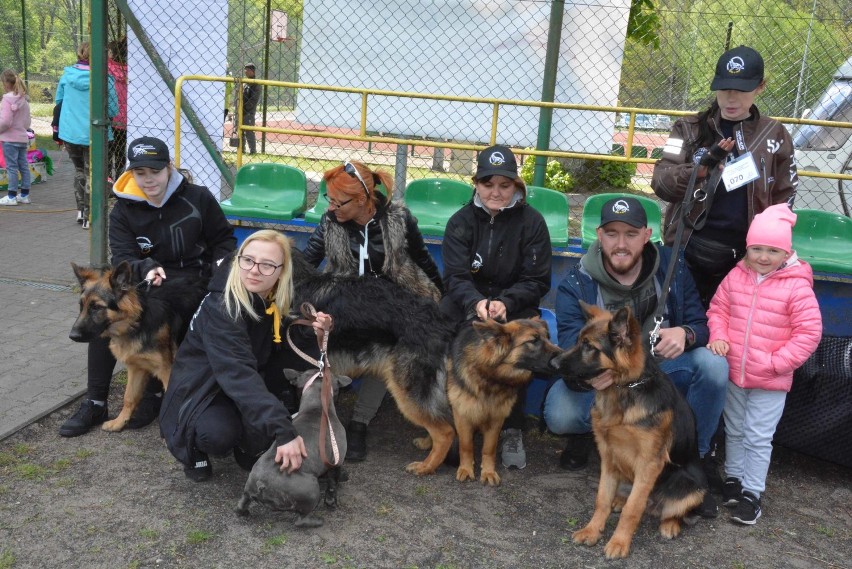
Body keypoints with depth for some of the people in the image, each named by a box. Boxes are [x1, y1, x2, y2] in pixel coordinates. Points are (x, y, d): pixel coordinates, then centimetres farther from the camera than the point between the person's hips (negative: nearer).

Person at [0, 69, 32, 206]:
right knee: (23, 166, 10)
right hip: (23, 137, 7)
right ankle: (24, 195, 16)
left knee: (11, 167, -3)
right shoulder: (24, 99, 9)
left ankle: (12, 196, 0)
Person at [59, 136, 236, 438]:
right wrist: (146, 269, -33)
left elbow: (224, 239, 7)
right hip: (146, 284, 3)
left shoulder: (197, 198, -4)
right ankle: (94, 403, -8)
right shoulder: (124, 210, 1)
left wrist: (221, 264, -15)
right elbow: (122, 257, -11)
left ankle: (153, 395, -9)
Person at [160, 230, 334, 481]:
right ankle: (195, 449, 2)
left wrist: (314, 332, -25)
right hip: (202, 387, -6)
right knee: (218, 434, -34)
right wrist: (283, 431, -50)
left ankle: (249, 447, 6)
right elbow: (238, 373, -41)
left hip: (252, 384, 6)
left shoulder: (277, 299, -9)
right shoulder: (220, 306, -30)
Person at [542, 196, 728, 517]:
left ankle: (696, 457, -6)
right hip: (599, 377, -2)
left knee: (714, 365, -27)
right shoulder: (576, 283, -16)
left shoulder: (672, 266, -9)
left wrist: (685, 334, -35)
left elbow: (701, 324, -8)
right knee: (559, 415, -32)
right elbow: (571, 343, -25)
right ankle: (588, 431, 8)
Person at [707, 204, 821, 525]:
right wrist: (719, 337, -8)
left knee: (757, 438, 5)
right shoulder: (736, 276, -2)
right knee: (734, 431, 20)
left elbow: (809, 332, -14)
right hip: (733, 373, 4)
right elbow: (718, 309, 10)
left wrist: (777, 362, -18)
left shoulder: (797, 286, -15)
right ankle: (733, 478, 38)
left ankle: (752, 493, 20)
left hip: (770, 381, -4)